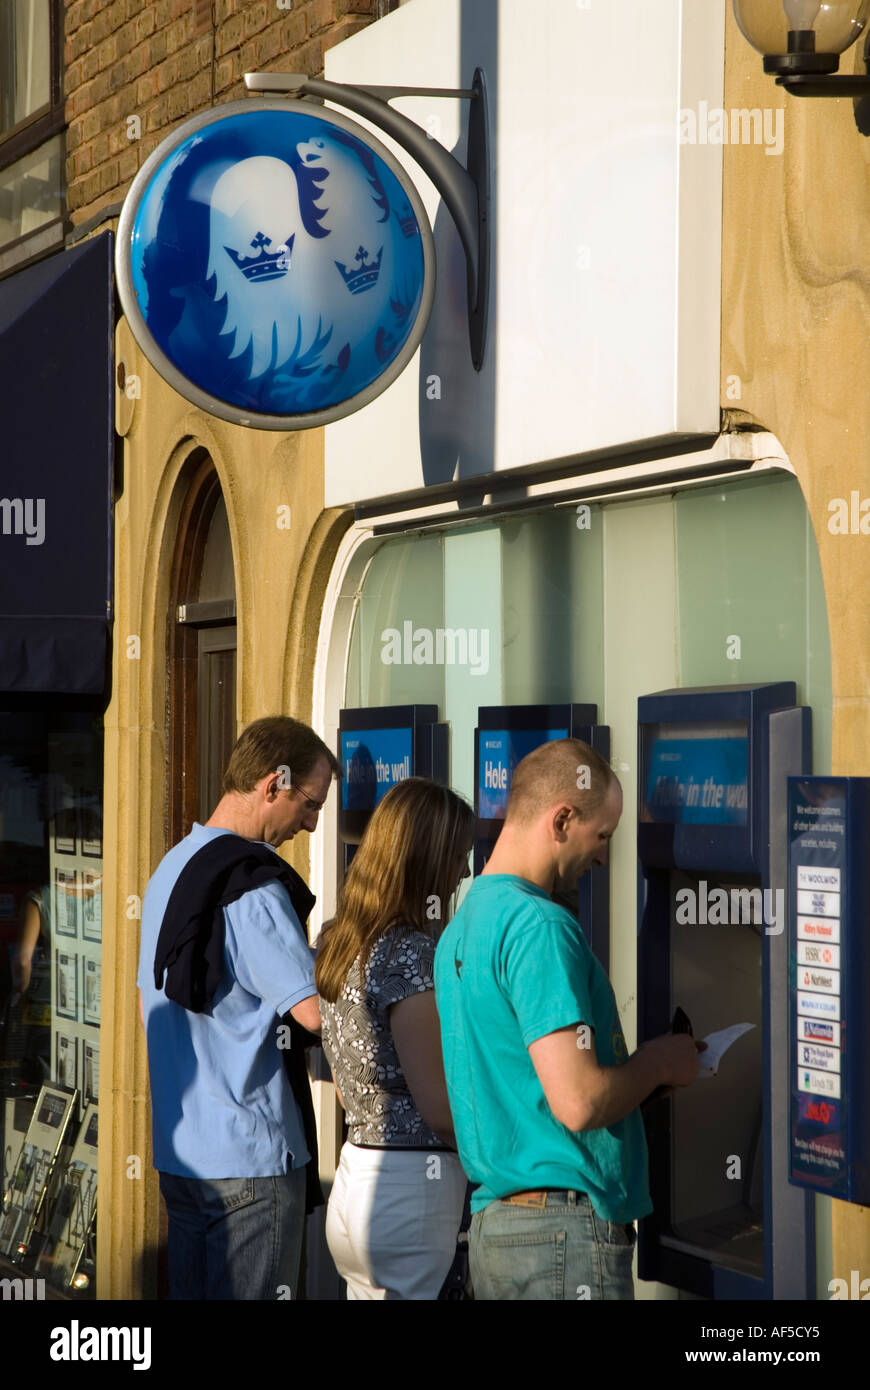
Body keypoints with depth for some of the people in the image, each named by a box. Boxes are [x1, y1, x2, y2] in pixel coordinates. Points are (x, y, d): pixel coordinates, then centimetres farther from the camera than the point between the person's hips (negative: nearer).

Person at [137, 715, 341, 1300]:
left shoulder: (172, 868, 14)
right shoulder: (253, 890, -18)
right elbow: (316, 1010, -20)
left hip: (180, 1148, 9)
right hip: (251, 1156, -9)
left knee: (191, 1288, 14)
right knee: (252, 1293, -4)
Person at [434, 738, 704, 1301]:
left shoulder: (463, 925, 15)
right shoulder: (539, 926, -16)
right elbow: (579, 1102, -22)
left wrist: (640, 1066, 18)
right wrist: (657, 1063, -4)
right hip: (565, 1230, -10)